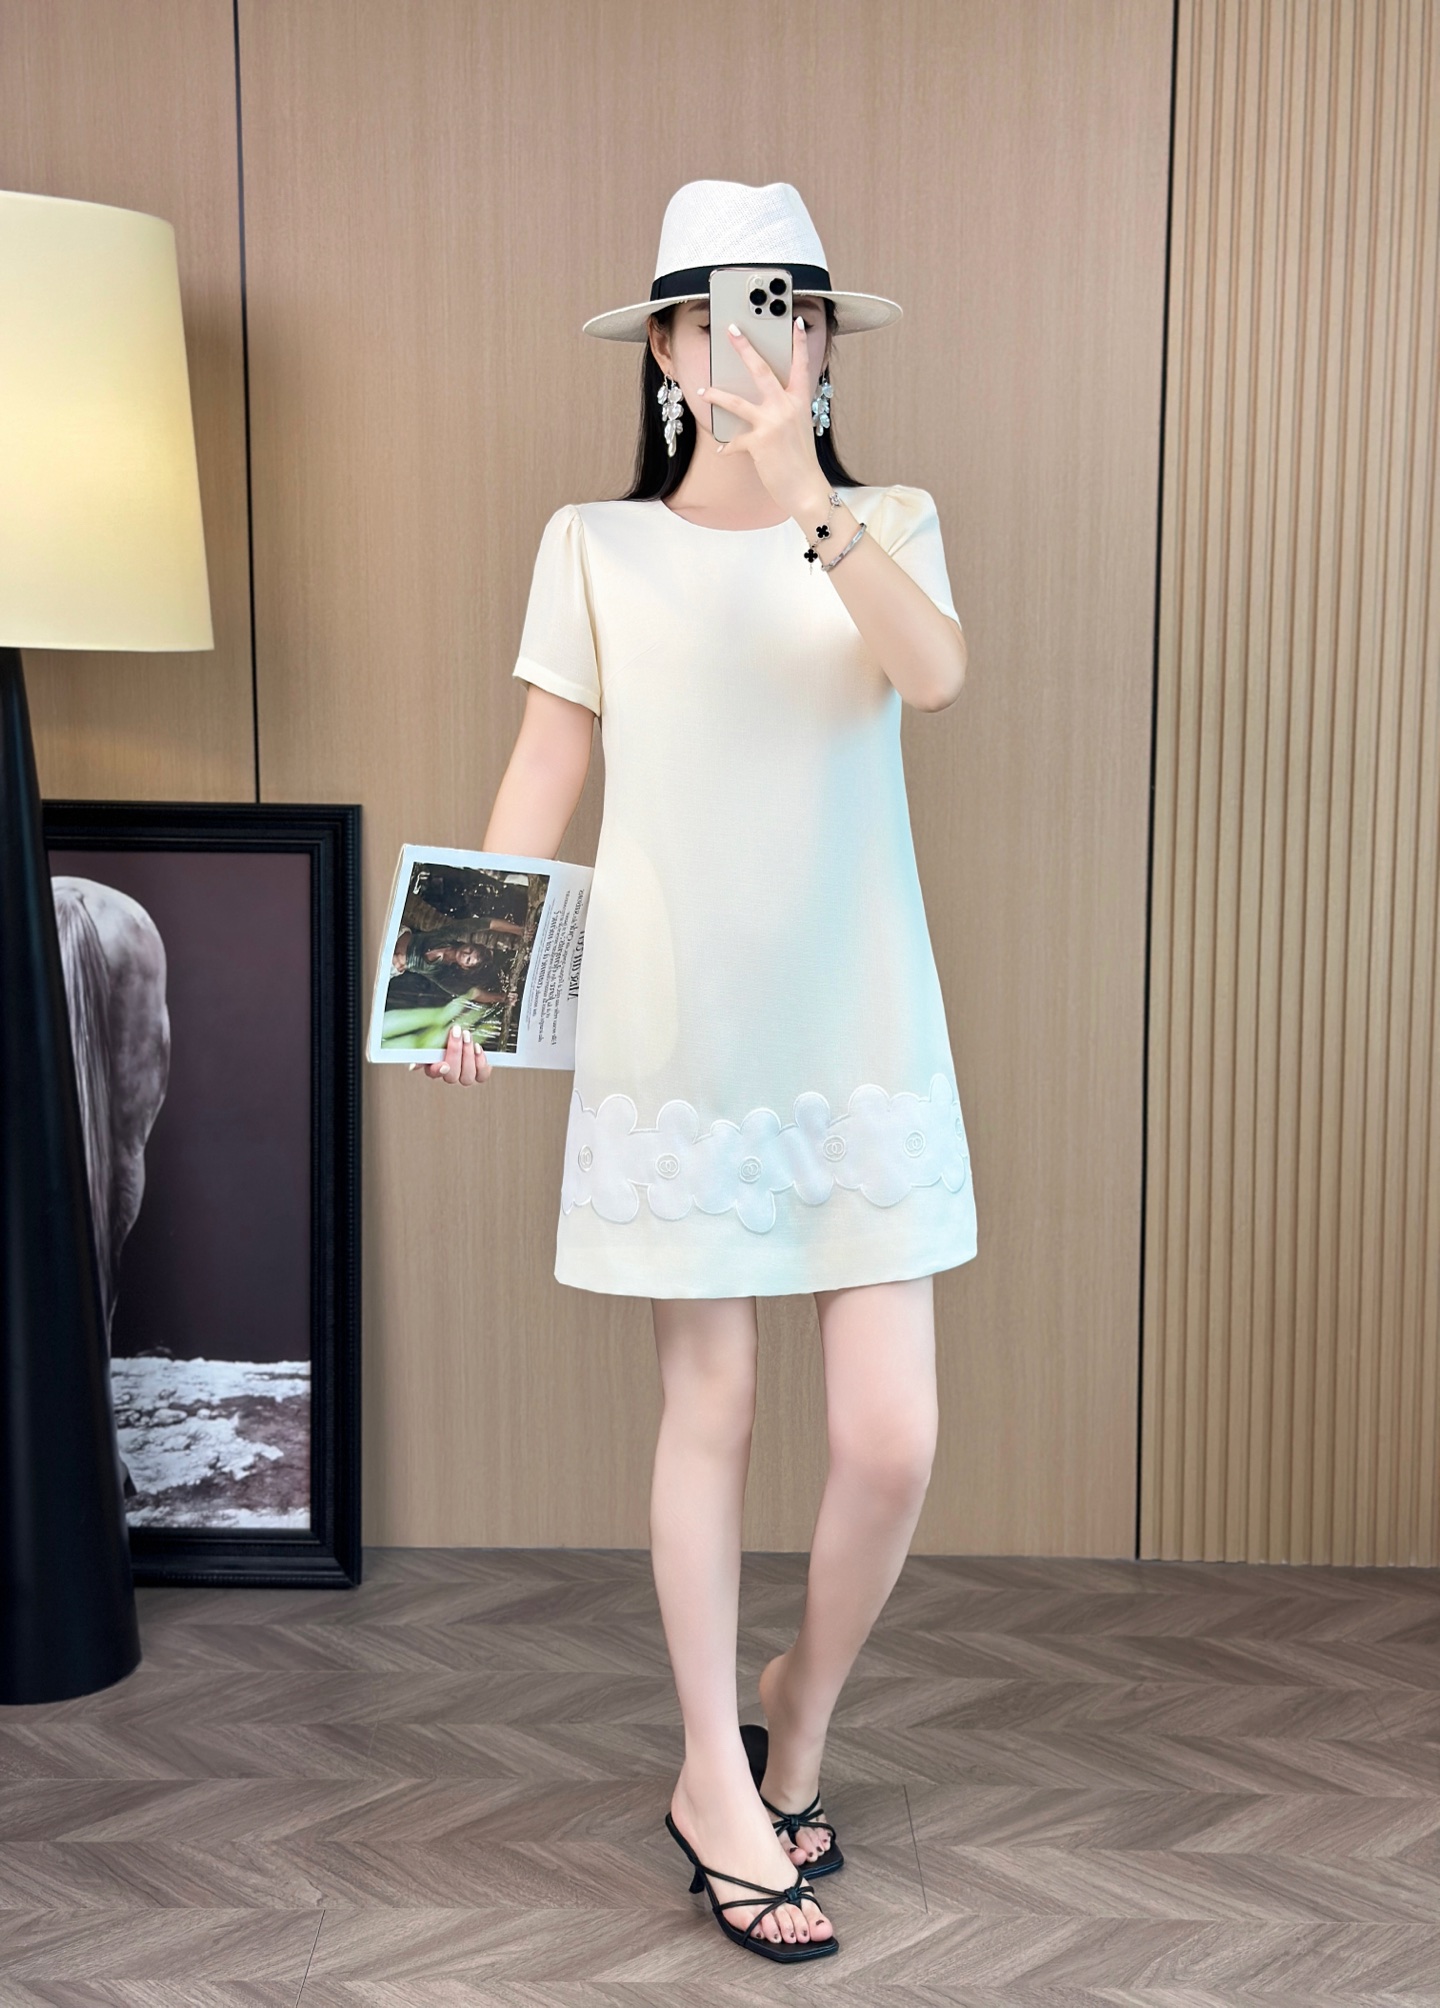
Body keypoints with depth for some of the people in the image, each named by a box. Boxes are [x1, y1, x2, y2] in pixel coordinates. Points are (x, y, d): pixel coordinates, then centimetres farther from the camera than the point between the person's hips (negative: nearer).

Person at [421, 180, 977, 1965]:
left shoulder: (887, 527, 5)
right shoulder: (595, 545, 4)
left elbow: (936, 674, -16)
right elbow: (539, 777, 3)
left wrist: (800, 494, -28)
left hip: (859, 1032, 1)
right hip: (674, 1035, -1)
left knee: (890, 1442, -1)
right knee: (709, 1410, 6)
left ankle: (793, 1727, 29)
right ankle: (720, 1787, 26)